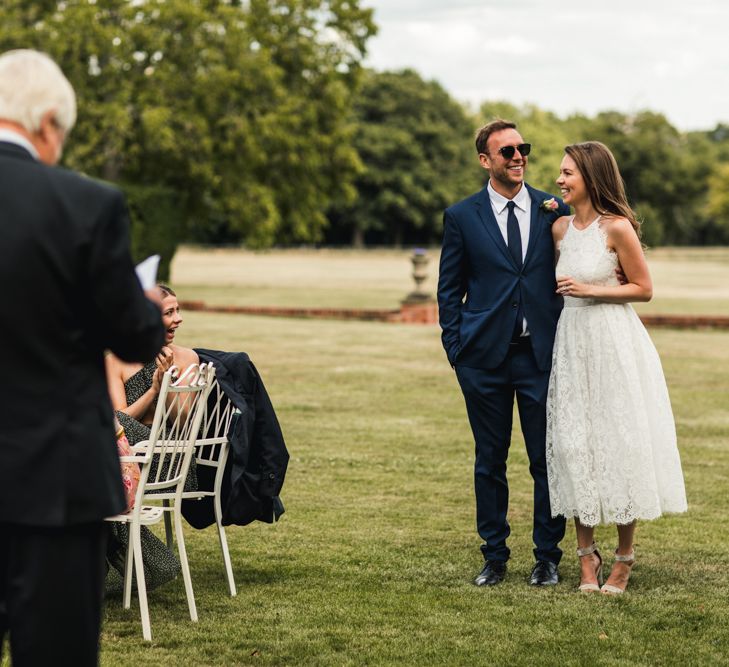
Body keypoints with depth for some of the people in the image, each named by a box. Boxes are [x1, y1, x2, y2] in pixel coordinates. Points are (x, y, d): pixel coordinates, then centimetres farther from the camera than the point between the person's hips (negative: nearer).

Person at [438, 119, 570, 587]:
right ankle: (495, 556, 19)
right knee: (490, 461, 8)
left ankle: (547, 556, 16)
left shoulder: (555, 211, 4)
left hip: (542, 355, 0)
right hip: (485, 356, 0)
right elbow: (449, 289, 8)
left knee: (548, 460, 3)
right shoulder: (462, 217, 3)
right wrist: (456, 348, 0)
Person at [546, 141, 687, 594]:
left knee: (619, 444, 0)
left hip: (614, 343, -6)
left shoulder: (617, 227, -10)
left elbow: (644, 288, -7)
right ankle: (587, 557, 12)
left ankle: (625, 559, 10)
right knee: (575, 445, 4)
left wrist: (589, 290, -14)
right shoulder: (560, 227, 8)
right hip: (571, 341, 6)